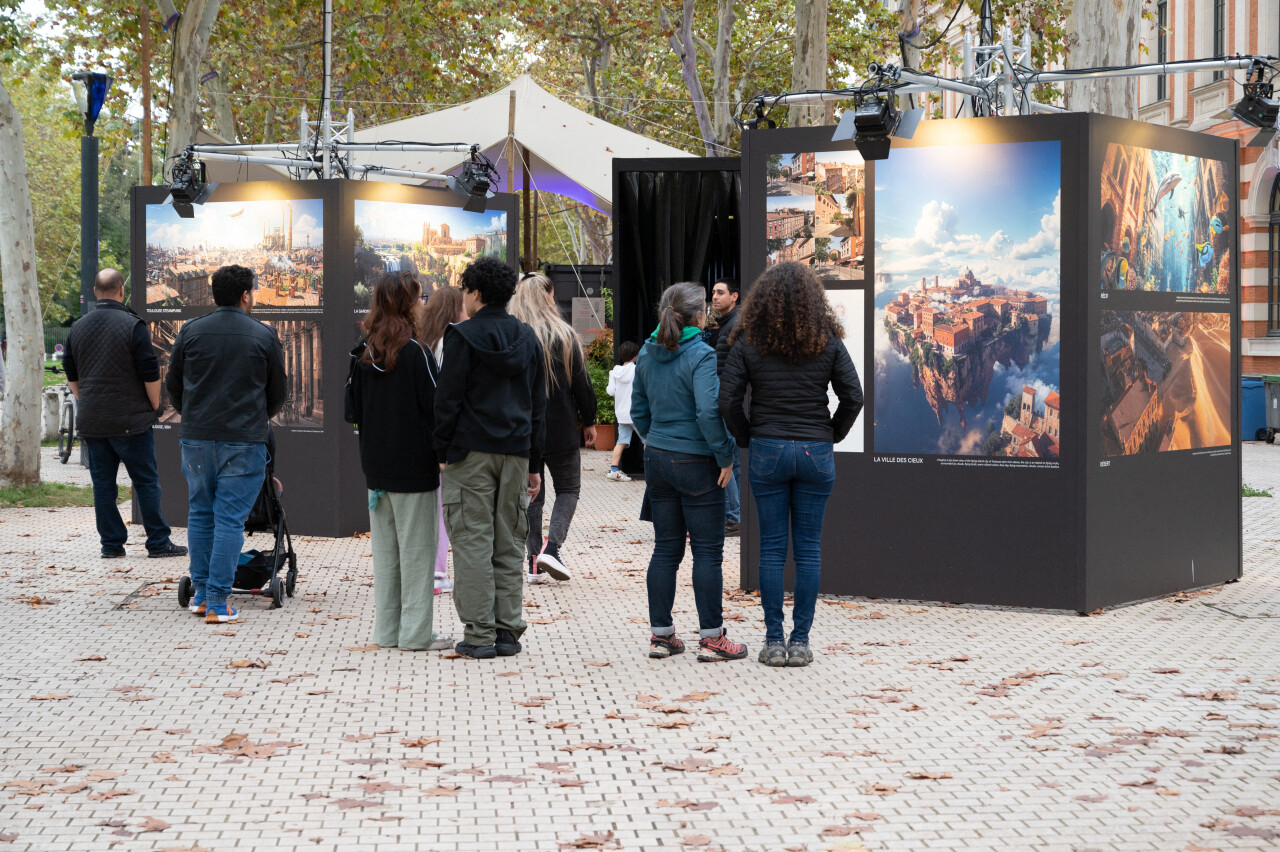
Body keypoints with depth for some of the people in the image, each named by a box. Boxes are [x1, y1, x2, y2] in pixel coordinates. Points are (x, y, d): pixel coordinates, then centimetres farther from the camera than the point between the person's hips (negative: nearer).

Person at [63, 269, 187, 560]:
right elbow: (150, 372, -11)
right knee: (146, 481, 2)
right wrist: (154, 405, 2)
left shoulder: (78, 328, 7)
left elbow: (71, 373, 15)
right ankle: (158, 543, 3)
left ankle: (111, 544, 9)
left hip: (91, 423, 5)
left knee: (103, 483, 8)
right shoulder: (132, 325, -10)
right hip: (130, 421, -5)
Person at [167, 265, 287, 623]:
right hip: (245, 439, -3)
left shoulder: (190, 332, 6)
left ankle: (201, 593, 18)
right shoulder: (263, 336, 1)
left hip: (196, 436, 3)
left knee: (200, 514, 15)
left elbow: (173, 385, 13)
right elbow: (279, 393, 9)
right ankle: (218, 602, -4)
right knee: (230, 519, -2)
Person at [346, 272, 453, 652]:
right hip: (414, 465, -7)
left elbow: (355, 410, 12)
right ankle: (416, 632, 3)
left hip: (376, 465, 7)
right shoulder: (415, 353, -14)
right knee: (417, 548, 0)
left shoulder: (364, 354, 6)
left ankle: (387, 630, 16)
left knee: (384, 550, 12)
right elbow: (436, 407, -13)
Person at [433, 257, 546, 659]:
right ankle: (508, 630, 9)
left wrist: (442, 450, -1)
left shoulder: (464, 336, -6)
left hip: (471, 451, -5)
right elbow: (538, 405, 14)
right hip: (516, 452, 5)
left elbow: (448, 399, -9)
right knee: (510, 543, 9)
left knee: (473, 541, -2)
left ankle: (479, 634, -4)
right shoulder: (527, 338, 12)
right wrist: (533, 464, 17)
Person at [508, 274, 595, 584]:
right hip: (561, 431, -2)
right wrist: (589, 421, 7)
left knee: (530, 493, 11)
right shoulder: (564, 336, -9)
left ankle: (535, 562, 8)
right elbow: (582, 384, -5)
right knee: (568, 489, 12)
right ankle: (552, 546, -8)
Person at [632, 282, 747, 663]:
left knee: (666, 549, 12)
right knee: (707, 551, 1)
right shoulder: (701, 355, -16)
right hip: (697, 461, -7)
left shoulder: (648, 354, 6)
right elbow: (708, 411, -24)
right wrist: (725, 456, -15)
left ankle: (661, 634, 14)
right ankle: (711, 638, 4)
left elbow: (639, 410, 13)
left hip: (657, 459, 7)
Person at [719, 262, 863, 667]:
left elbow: (728, 401, -7)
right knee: (808, 549, 6)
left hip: (767, 452, 0)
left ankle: (774, 641, 7)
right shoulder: (828, 342, -1)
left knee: (772, 548, 5)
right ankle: (800, 641, 7)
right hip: (816, 453, 0)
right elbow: (853, 397, -2)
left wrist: (746, 438, 7)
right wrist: (831, 435, 10)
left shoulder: (748, 343, -3)